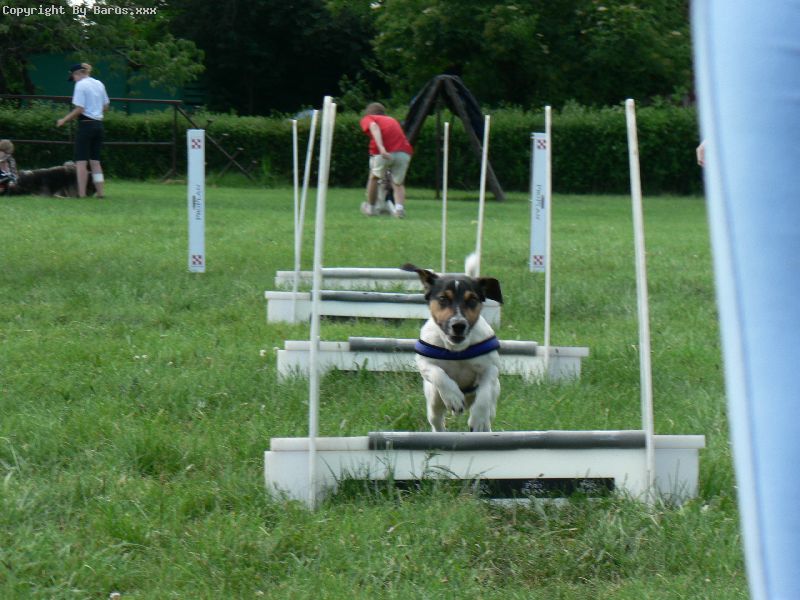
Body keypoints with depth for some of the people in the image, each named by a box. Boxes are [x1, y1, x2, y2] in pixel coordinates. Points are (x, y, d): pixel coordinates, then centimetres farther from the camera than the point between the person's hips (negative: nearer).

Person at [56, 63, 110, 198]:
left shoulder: (81, 85, -10)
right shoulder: (99, 84, 12)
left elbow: (79, 109, -16)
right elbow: (106, 106, 16)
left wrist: (64, 120, -8)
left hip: (86, 124, -7)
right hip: (98, 124, 7)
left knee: (81, 161, -4)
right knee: (95, 160, 12)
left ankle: (81, 193, -9)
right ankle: (100, 191, 8)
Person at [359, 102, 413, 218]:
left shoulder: (367, 118, 20)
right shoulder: (392, 120, 36)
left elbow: (374, 127, -3)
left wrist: (381, 147, -18)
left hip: (383, 152, -3)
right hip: (404, 152, 3)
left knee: (374, 177, 24)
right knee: (398, 183, 19)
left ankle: (370, 208, 37)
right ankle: (399, 207, -5)